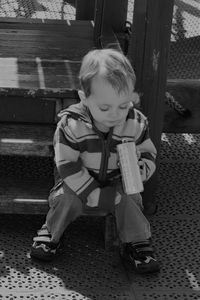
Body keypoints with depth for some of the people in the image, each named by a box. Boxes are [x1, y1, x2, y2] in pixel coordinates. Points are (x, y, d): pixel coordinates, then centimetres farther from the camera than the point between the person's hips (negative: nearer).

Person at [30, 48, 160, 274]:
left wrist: (140, 168, -28)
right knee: (68, 198, -28)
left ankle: (137, 244, -1)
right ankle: (51, 232, 2)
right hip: (79, 182, -2)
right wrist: (95, 195, -26)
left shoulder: (136, 124, -16)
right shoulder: (71, 125, -26)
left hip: (116, 182, 2)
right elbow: (67, 166, -23)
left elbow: (148, 154, -2)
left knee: (130, 198, -24)